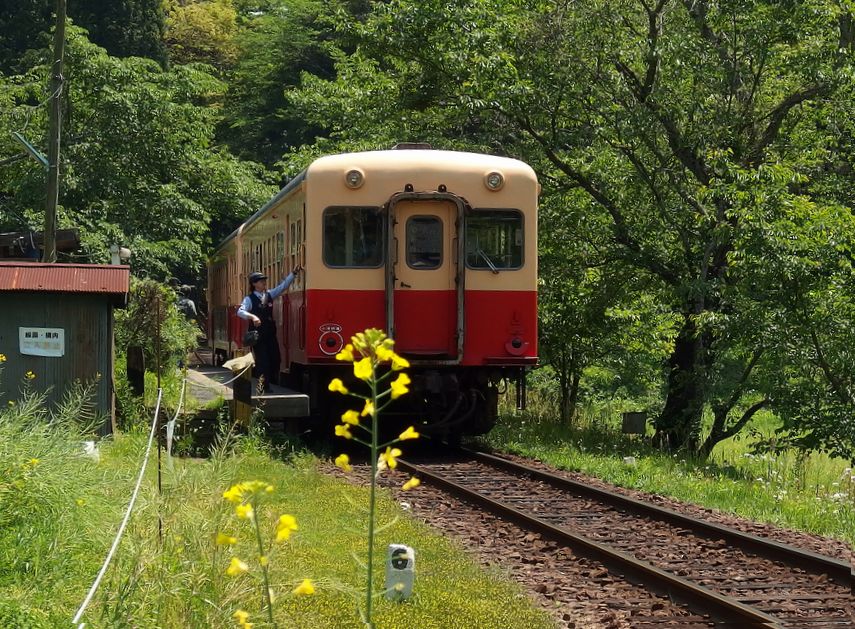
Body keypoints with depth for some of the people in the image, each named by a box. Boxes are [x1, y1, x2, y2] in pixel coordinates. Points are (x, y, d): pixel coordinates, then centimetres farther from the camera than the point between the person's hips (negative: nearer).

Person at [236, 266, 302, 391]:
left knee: (275, 360, 5)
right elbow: (240, 311, -20)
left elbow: (283, 285, 11)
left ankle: (275, 385, 14)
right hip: (258, 336, -6)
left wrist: (293, 273, 3)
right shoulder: (249, 299, -6)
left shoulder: (269, 295, 10)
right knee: (263, 362, -5)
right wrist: (252, 316, -37)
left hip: (271, 335, 6)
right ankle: (265, 388, -1)